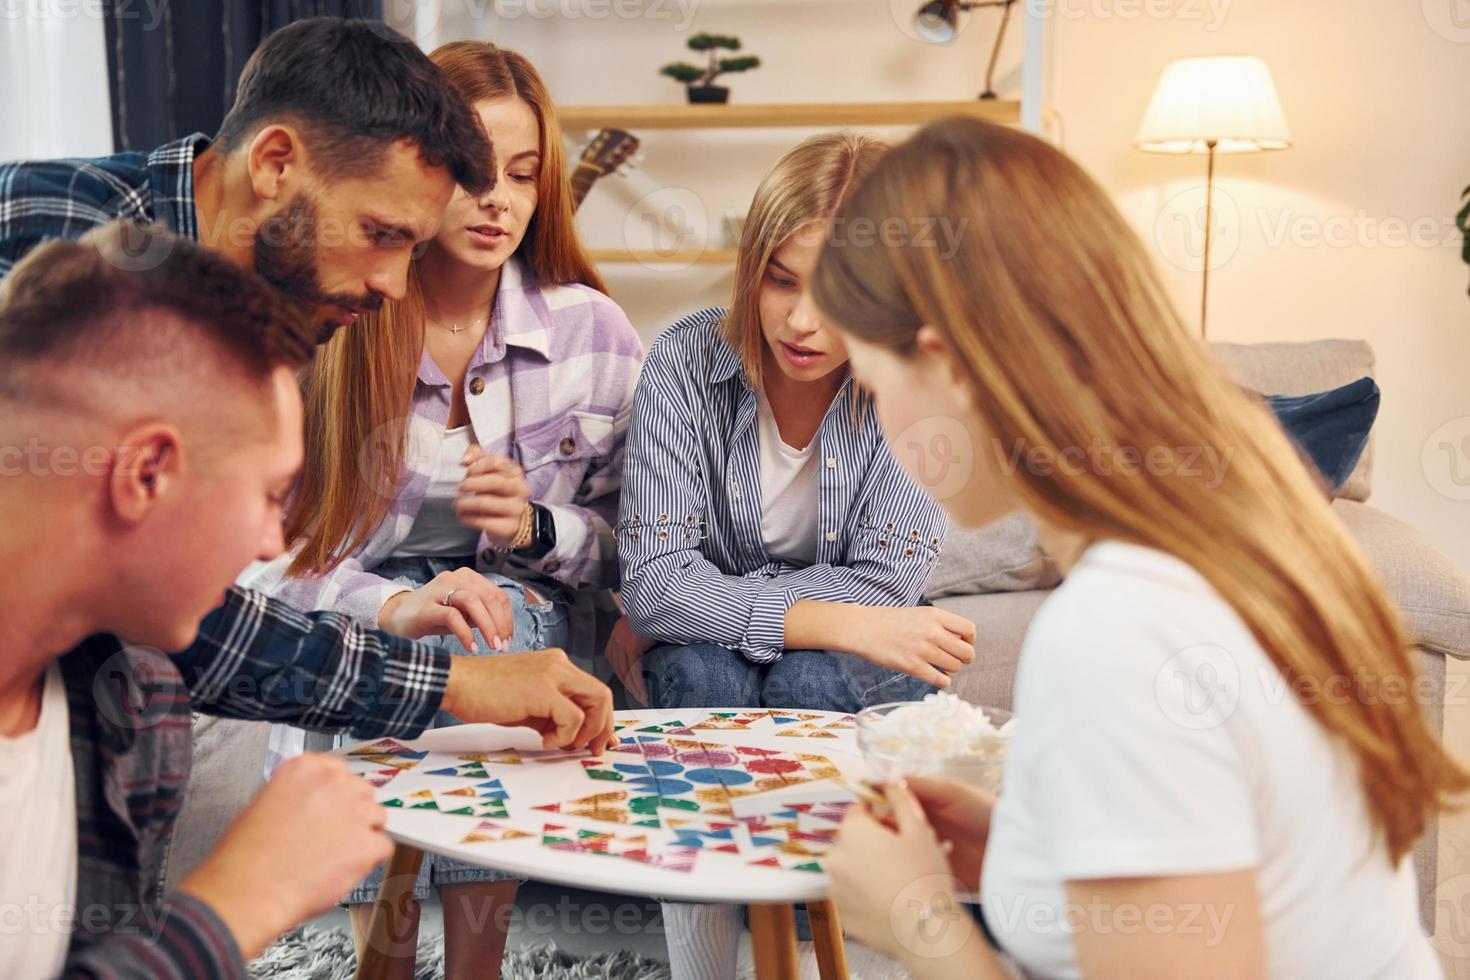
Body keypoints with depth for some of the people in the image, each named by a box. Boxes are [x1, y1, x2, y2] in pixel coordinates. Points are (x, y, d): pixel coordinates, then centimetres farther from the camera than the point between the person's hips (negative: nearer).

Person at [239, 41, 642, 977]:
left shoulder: (593, 332, -5)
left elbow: (628, 538, 4)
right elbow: (263, 549, -10)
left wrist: (534, 528, -17)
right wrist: (392, 607, -28)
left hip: (528, 620, 1)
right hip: (351, 623, 0)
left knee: (500, 618, -31)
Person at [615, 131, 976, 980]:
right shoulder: (688, 361, -17)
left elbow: (884, 589, -21)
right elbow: (651, 583, -24)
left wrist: (717, 599, -23)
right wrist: (836, 619, -32)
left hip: (861, 666, 0)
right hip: (710, 663, 1)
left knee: (811, 679, -32)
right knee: (699, 667, -31)